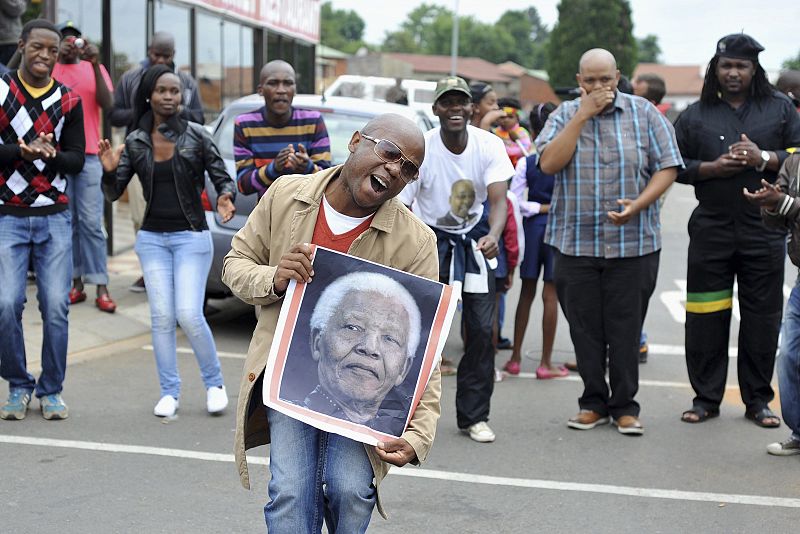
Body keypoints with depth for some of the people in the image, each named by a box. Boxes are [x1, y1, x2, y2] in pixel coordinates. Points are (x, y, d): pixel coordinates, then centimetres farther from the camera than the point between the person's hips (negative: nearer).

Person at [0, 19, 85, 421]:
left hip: (55, 216, 2)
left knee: (56, 306, -3)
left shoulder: (68, 100, 9)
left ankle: (51, 391, 12)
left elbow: (77, 160, 5)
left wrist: (51, 154, -16)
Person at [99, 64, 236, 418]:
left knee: (189, 315, -11)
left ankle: (214, 384, 10)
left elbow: (222, 178, -1)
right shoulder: (135, 143, 3)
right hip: (152, 238, 3)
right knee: (162, 316, -1)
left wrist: (224, 198, -23)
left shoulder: (197, 137, -4)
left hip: (191, 237, -3)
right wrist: (110, 171, -19)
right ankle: (169, 392, 10)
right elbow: (113, 194, 3)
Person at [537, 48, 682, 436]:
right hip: (575, 242, 1)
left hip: (633, 242, -1)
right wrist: (583, 114, -11)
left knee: (626, 328, 3)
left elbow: (667, 167, 0)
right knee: (584, 328, 7)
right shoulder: (564, 115, 5)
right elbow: (549, 164, -10)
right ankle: (594, 402, 20)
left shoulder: (644, 113, 3)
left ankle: (625, 405, 14)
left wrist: (638, 204, -16)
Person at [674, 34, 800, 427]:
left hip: (764, 230, 0)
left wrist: (764, 158, -12)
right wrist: (712, 168, -10)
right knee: (705, 315, 2)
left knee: (762, 316, 5)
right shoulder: (696, 115, 8)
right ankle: (706, 397, 14)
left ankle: (757, 399, 16)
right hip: (711, 229, 0)